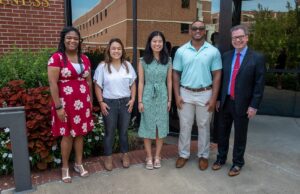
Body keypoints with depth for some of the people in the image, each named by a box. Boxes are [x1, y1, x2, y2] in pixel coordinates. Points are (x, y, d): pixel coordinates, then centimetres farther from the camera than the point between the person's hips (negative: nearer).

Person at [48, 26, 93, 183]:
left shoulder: (84, 59, 8)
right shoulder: (56, 58, -9)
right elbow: (52, 83, -13)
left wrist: (91, 101, 13)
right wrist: (58, 106, -16)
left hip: (82, 102, 5)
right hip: (65, 103, -5)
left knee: (80, 133, 13)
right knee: (68, 135, 5)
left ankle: (79, 164, 30)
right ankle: (65, 167, 24)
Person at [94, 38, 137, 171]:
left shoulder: (127, 65, 6)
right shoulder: (103, 66, -4)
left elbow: (133, 84, 9)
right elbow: (97, 86, -2)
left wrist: (132, 99, 0)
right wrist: (101, 102, -9)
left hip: (125, 102, 3)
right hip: (109, 103, -2)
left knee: (123, 131, 13)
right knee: (109, 132, 8)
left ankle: (125, 155, 29)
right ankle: (108, 158, 23)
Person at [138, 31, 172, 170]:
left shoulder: (167, 61, 3)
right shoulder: (143, 61, -2)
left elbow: (169, 81, 6)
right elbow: (141, 82, -2)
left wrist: (169, 99, 4)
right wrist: (140, 101, -5)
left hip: (162, 97, 2)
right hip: (148, 97, -1)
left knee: (161, 127, 8)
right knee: (148, 127, 6)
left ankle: (157, 156, 25)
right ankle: (149, 157, 21)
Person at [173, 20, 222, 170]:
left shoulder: (213, 51, -1)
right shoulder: (181, 51, 1)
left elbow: (217, 75, -1)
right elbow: (176, 74, 3)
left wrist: (214, 97, -7)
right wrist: (177, 95, -3)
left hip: (205, 94, 0)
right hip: (185, 93, 1)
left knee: (204, 126, 11)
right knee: (185, 126, 10)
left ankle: (203, 155, 27)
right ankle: (183, 154, 25)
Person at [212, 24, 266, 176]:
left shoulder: (257, 58, -7)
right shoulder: (226, 56, 5)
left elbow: (259, 84, -8)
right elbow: (221, 79, 9)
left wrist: (254, 106, -11)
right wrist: (218, 99, 7)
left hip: (242, 104, -3)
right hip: (225, 102, 4)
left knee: (240, 135, 11)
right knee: (223, 132, 15)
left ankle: (237, 163, 30)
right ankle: (221, 158, 35)